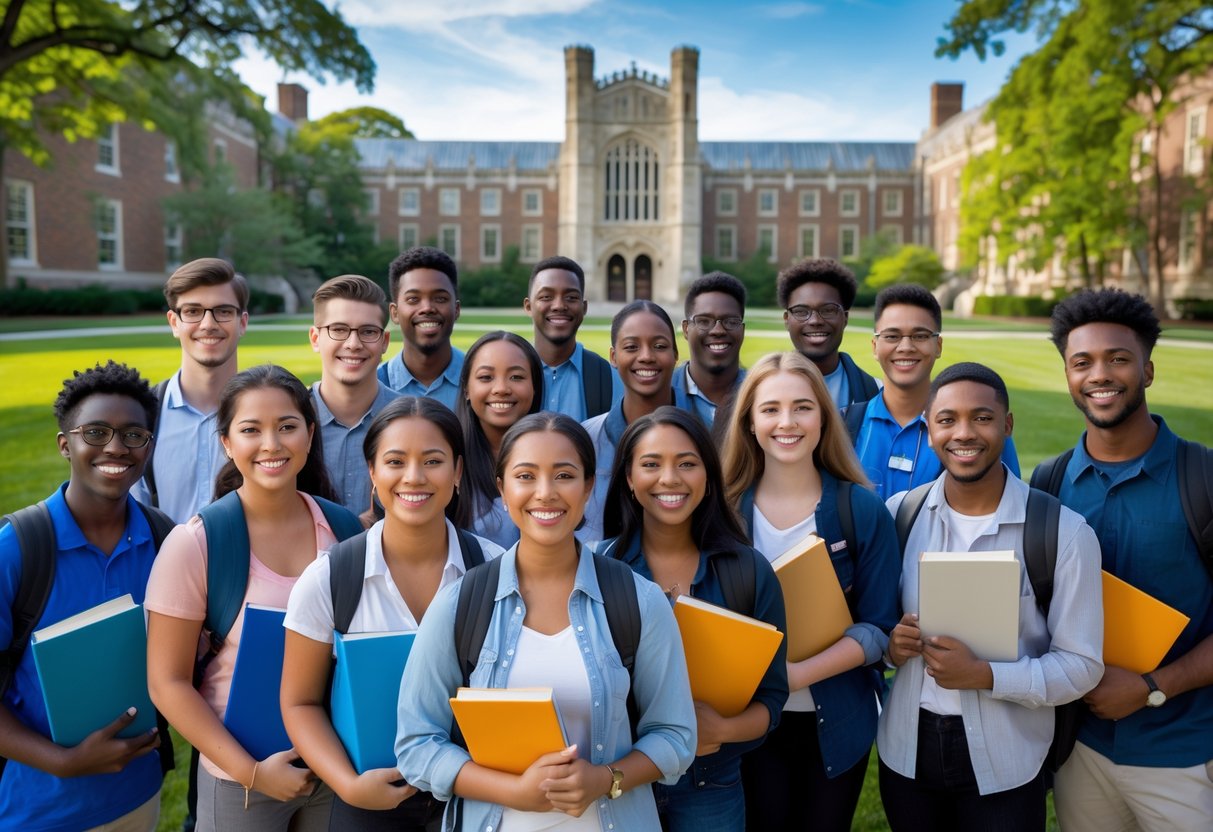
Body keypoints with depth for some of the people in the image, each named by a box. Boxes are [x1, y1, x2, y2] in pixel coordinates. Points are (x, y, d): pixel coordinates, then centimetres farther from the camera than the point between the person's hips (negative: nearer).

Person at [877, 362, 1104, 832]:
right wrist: (888, 644, -14)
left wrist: (985, 675, -24)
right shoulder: (899, 513, -3)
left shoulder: (1063, 532, -12)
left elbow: (1081, 665, -10)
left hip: (1004, 767, -2)